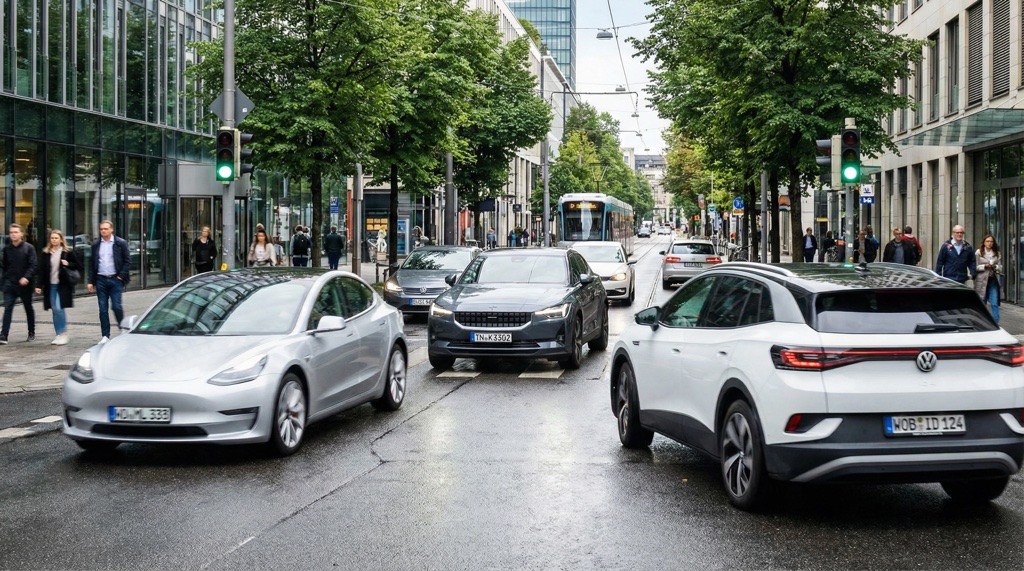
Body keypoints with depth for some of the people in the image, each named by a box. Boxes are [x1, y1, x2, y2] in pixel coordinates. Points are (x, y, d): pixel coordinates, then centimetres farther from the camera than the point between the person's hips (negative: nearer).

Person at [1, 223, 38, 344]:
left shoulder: (29, 248, -4)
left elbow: (33, 265, -10)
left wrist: (26, 277, -23)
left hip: (24, 284, -2)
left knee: (28, 309, 12)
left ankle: (31, 333, 27)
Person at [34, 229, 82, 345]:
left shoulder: (68, 252, -2)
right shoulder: (46, 253, 7)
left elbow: (78, 266, 3)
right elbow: (41, 270, 7)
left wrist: (68, 264, -14)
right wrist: (39, 285, 1)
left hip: (63, 285, -4)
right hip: (51, 285, 4)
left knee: (59, 308, -14)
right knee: (55, 310, 7)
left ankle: (63, 334, -2)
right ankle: (59, 335, 14)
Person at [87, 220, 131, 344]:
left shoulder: (121, 243, 0)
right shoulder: (96, 245, 10)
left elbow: (128, 261, 0)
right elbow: (92, 264, 12)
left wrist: (121, 276, -8)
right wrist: (91, 281, 5)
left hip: (115, 279, -3)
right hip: (101, 280, 3)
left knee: (116, 306, -9)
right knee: (103, 309, 3)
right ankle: (105, 336, 8)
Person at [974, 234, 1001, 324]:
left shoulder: (996, 253, 9)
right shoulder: (978, 253, -2)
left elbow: (1000, 267, 12)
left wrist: (995, 266, -9)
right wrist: (984, 266, -17)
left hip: (993, 280, 2)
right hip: (982, 281, -2)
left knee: (994, 303, -5)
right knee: (982, 303, 7)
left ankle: (996, 322, -3)